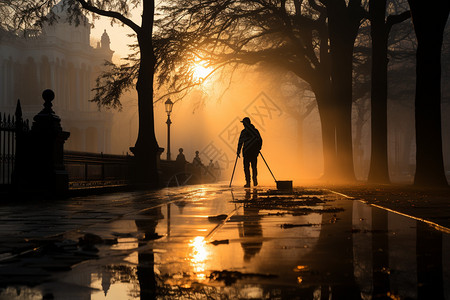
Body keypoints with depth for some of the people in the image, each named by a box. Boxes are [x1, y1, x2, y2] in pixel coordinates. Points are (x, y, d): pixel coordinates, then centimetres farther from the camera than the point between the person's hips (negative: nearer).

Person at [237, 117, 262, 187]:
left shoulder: (244, 131, -5)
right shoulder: (255, 130, 7)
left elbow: (240, 142, -7)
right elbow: (260, 140, 9)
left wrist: (238, 151, -2)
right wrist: (258, 148, 19)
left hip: (247, 151, -4)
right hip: (254, 151, 4)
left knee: (246, 167, 3)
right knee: (254, 166, 15)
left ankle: (248, 182, -1)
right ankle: (255, 178, -8)